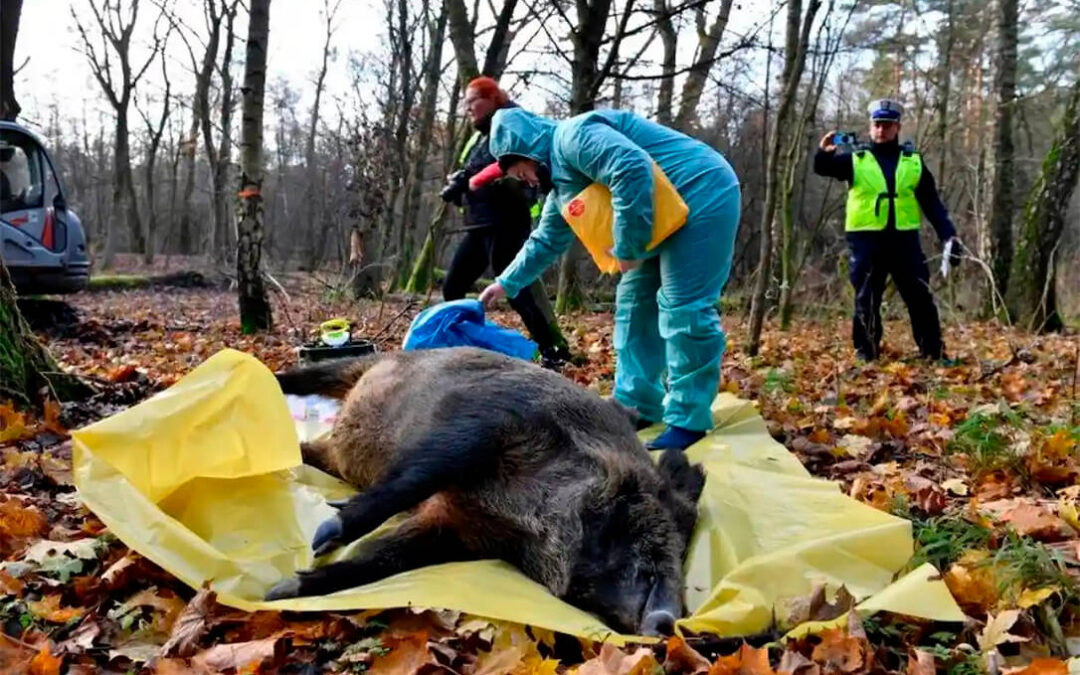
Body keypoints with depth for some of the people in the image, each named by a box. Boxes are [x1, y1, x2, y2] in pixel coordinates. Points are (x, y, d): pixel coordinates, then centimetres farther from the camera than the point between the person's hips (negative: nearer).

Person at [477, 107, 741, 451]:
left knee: (683, 309, -12)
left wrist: (627, 247, -25)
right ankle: (637, 406, 17)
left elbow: (633, 170, -32)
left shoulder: (573, 137, -17)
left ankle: (688, 420, -4)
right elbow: (546, 241, 28)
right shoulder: (562, 184, 16)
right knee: (635, 303, 11)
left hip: (702, 196, -11)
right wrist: (507, 283, 30)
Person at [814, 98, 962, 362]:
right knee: (866, 300, 3)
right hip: (866, 239, -2)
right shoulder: (855, 159, 6)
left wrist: (949, 235, 1)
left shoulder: (913, 161, 11)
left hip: (904, 238, 2)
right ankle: (866, 354, 11)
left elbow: (932, 203, 12)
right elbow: (824, 169, -11)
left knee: (921, 298, 4)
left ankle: (934, 353, 12)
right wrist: (824, 153, -35)